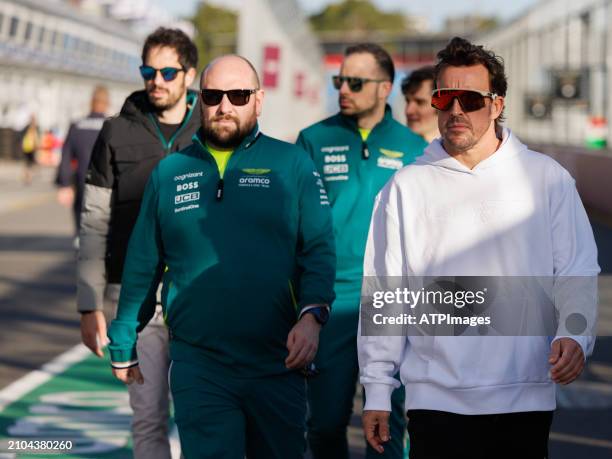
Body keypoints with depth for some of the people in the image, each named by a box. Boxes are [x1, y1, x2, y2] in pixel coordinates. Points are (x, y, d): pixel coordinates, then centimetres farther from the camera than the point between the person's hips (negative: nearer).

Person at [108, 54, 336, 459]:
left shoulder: (293, 164, 1)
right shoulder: (170, 172, 8)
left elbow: (319, 251, -4)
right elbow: (142, 266, 12)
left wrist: (312, 315, -21)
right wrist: (123, 346, 14)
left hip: (278, 364, 0)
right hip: (198, 368, 1)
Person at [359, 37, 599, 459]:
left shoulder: (546, 178, 6)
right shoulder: (406, 187, 5)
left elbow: (577, 274, 5)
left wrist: (573, 335, -14)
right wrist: (377, 391, 4)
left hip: (526, 399, 0)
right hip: (436, 400, 0)